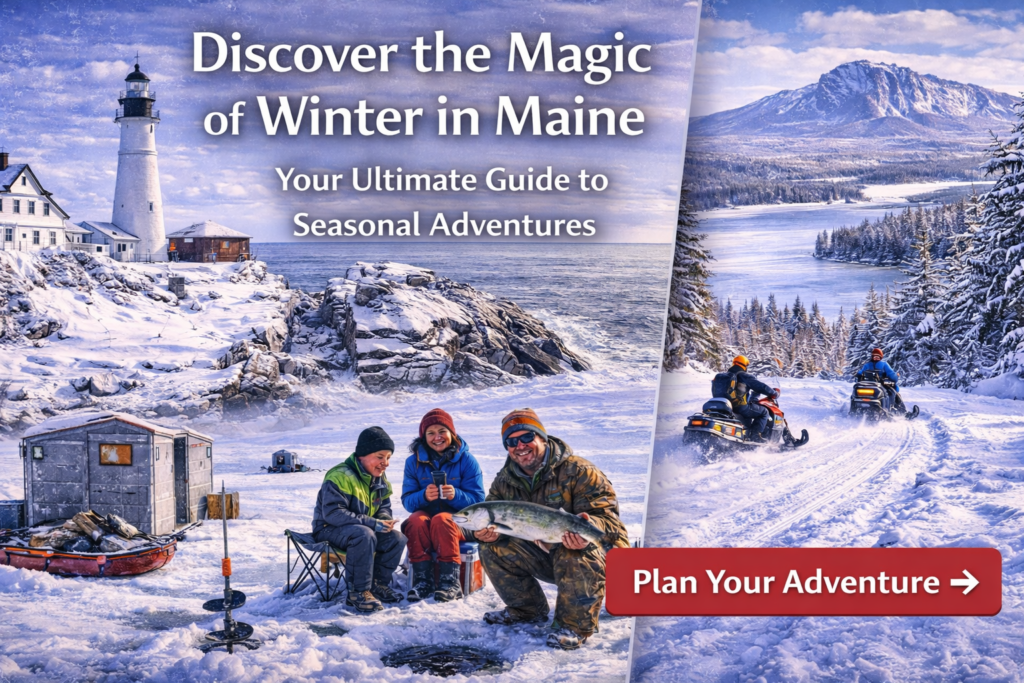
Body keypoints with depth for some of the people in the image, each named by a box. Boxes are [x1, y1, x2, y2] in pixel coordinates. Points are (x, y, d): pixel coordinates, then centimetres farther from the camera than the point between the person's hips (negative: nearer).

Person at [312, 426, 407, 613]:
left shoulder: (379, 479, 7)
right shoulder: (340, 476, -22)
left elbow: (384, 506, 17)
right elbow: (332, 513, -29)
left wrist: (384, 519, -12)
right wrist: (372, 523, -32)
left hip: (364, 528, 8)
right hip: (329, 529, -8)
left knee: (397, 538, -15)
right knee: (364, 536, -38)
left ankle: (379, 584, 1)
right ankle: (358, 592, -28)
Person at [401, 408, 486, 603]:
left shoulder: (466, 460, -3)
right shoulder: (414, 462, 3)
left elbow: (477, 500, -7)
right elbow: (407, 500, -3)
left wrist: (456, 495, -28)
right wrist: (424, 496, -26)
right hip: (425, 512, 2)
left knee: (441, 520, -35)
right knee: (415, 521, -32)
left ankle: (450, 581, -35)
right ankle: (422, 580, -30)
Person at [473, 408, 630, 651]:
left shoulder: (578, 471, -19)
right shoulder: (505, 480, 2)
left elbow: (605, 513, -25)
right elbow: (493, 514, 4)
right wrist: (489, 531, -23)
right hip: (543, 555, 7)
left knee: (574, 558, -40)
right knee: (492, 549, -9)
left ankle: (576, 625, -17)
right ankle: (526, 610, 11)